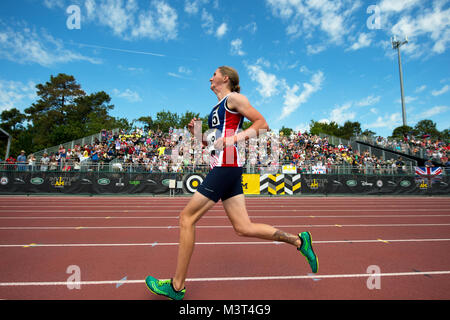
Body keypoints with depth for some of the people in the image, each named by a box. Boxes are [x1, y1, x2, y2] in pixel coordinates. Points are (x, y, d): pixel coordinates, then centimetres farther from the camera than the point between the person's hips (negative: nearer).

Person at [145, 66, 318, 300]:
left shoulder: (234, 98, 1)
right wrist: (197, 133, 12)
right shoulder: (218, 107, 27)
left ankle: (177, 287, 10)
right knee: (243, 228, 6)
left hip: (226, 167, -9)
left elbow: (262, 123, -5)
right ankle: (298, 240, 17)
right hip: (221, 167, 9)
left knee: (187, 217, -4)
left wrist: (236, 137, -17)